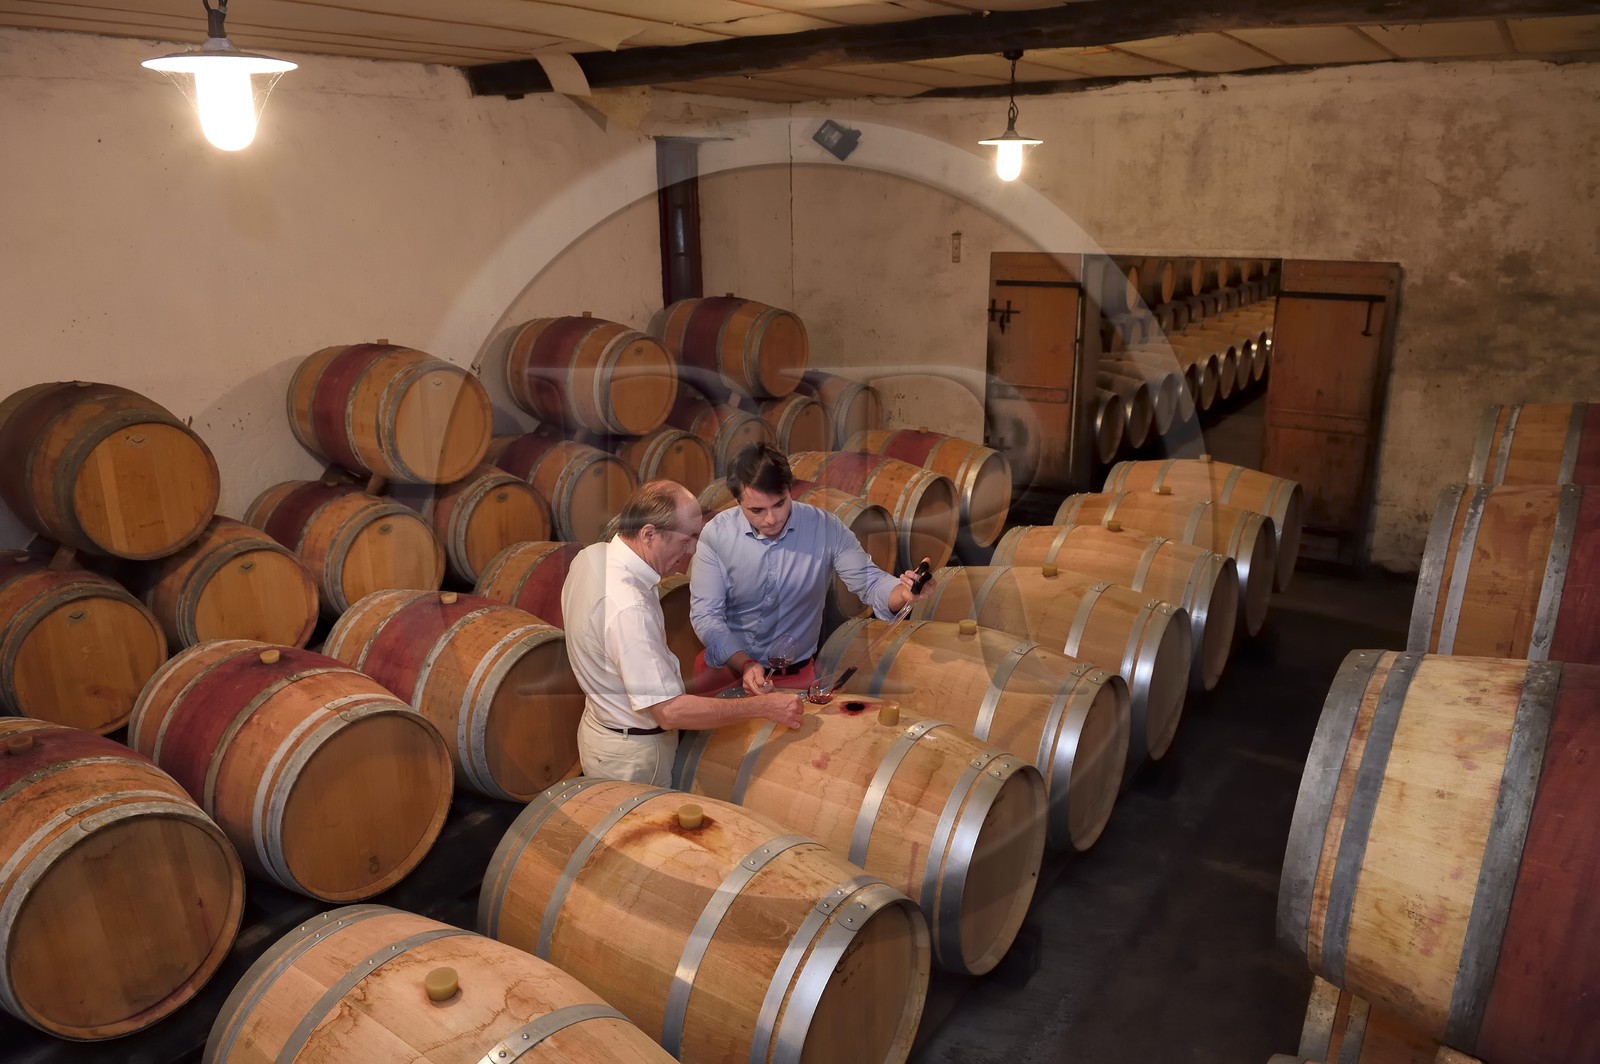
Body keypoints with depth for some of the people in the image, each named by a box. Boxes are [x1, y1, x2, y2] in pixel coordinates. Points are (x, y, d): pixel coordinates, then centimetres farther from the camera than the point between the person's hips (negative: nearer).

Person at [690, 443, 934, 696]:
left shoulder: (826, 528, -8)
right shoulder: (715, 534, -10)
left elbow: (869, 582, -6)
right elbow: (705, 614, -11)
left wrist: (904, 592, -30)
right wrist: (745, 665, -25)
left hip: (795, 673, 1)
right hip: (727, 662, -1)